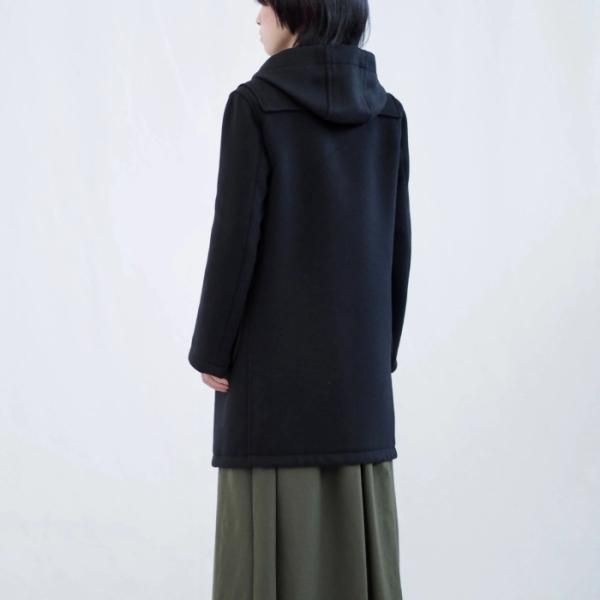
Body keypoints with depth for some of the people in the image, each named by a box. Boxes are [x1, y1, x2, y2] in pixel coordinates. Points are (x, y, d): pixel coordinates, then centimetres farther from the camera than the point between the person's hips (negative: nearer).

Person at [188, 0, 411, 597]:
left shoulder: (255, 104, -11)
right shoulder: (387, 112, 3)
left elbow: (235, 235, -14)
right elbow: (396, 242, 5)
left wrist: (210, 349, -5)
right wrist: (383, 345, 14)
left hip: (273, 348, -5)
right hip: (355, 349, 5)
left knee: (273, 527, 3)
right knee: (355, 527, 11)